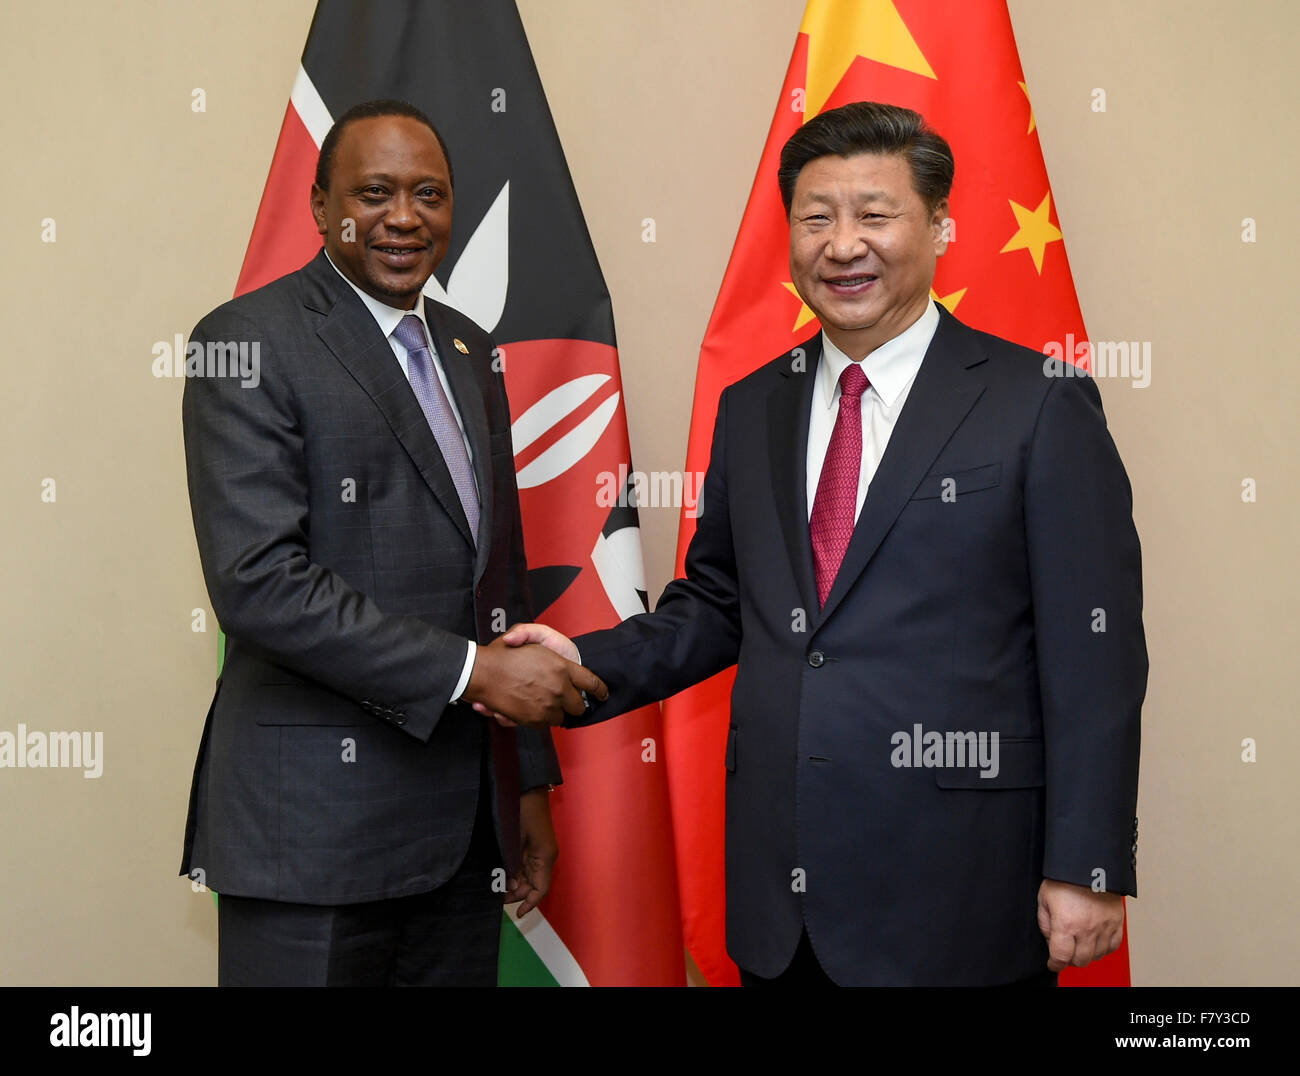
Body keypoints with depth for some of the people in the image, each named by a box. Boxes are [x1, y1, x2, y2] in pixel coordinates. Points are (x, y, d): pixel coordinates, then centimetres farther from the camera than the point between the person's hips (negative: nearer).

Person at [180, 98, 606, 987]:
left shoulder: (468, 350, 14)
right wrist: (471, 671, -19)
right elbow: (258, 581, -19)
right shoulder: (248, 344, -8)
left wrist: (529, 779, 16)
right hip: (315, 824, -6)